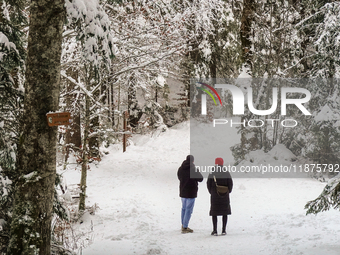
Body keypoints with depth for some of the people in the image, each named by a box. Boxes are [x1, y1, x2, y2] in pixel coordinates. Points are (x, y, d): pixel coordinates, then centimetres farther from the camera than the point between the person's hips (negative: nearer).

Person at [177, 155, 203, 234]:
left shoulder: (180, 169, 1)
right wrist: (197, 171, 7)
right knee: (189, 209, -1)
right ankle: (185, 228, -1)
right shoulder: (193, 169, -18)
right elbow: (200, 179, -8)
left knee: (184, 208, 20)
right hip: (191, 192, -6)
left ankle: (183, 225, 30)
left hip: (182, 192, 6)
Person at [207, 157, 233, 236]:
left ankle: (215, 230, 3)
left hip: (214, 196, -1)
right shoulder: (227, 173, -4)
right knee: (225, 213, 9)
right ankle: (224, 230, 7)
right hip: (225, 197, 1)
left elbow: (208, 184, -2)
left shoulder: (211, 174, -7)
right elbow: (230, 184, 0)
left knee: (214, 213, 6)